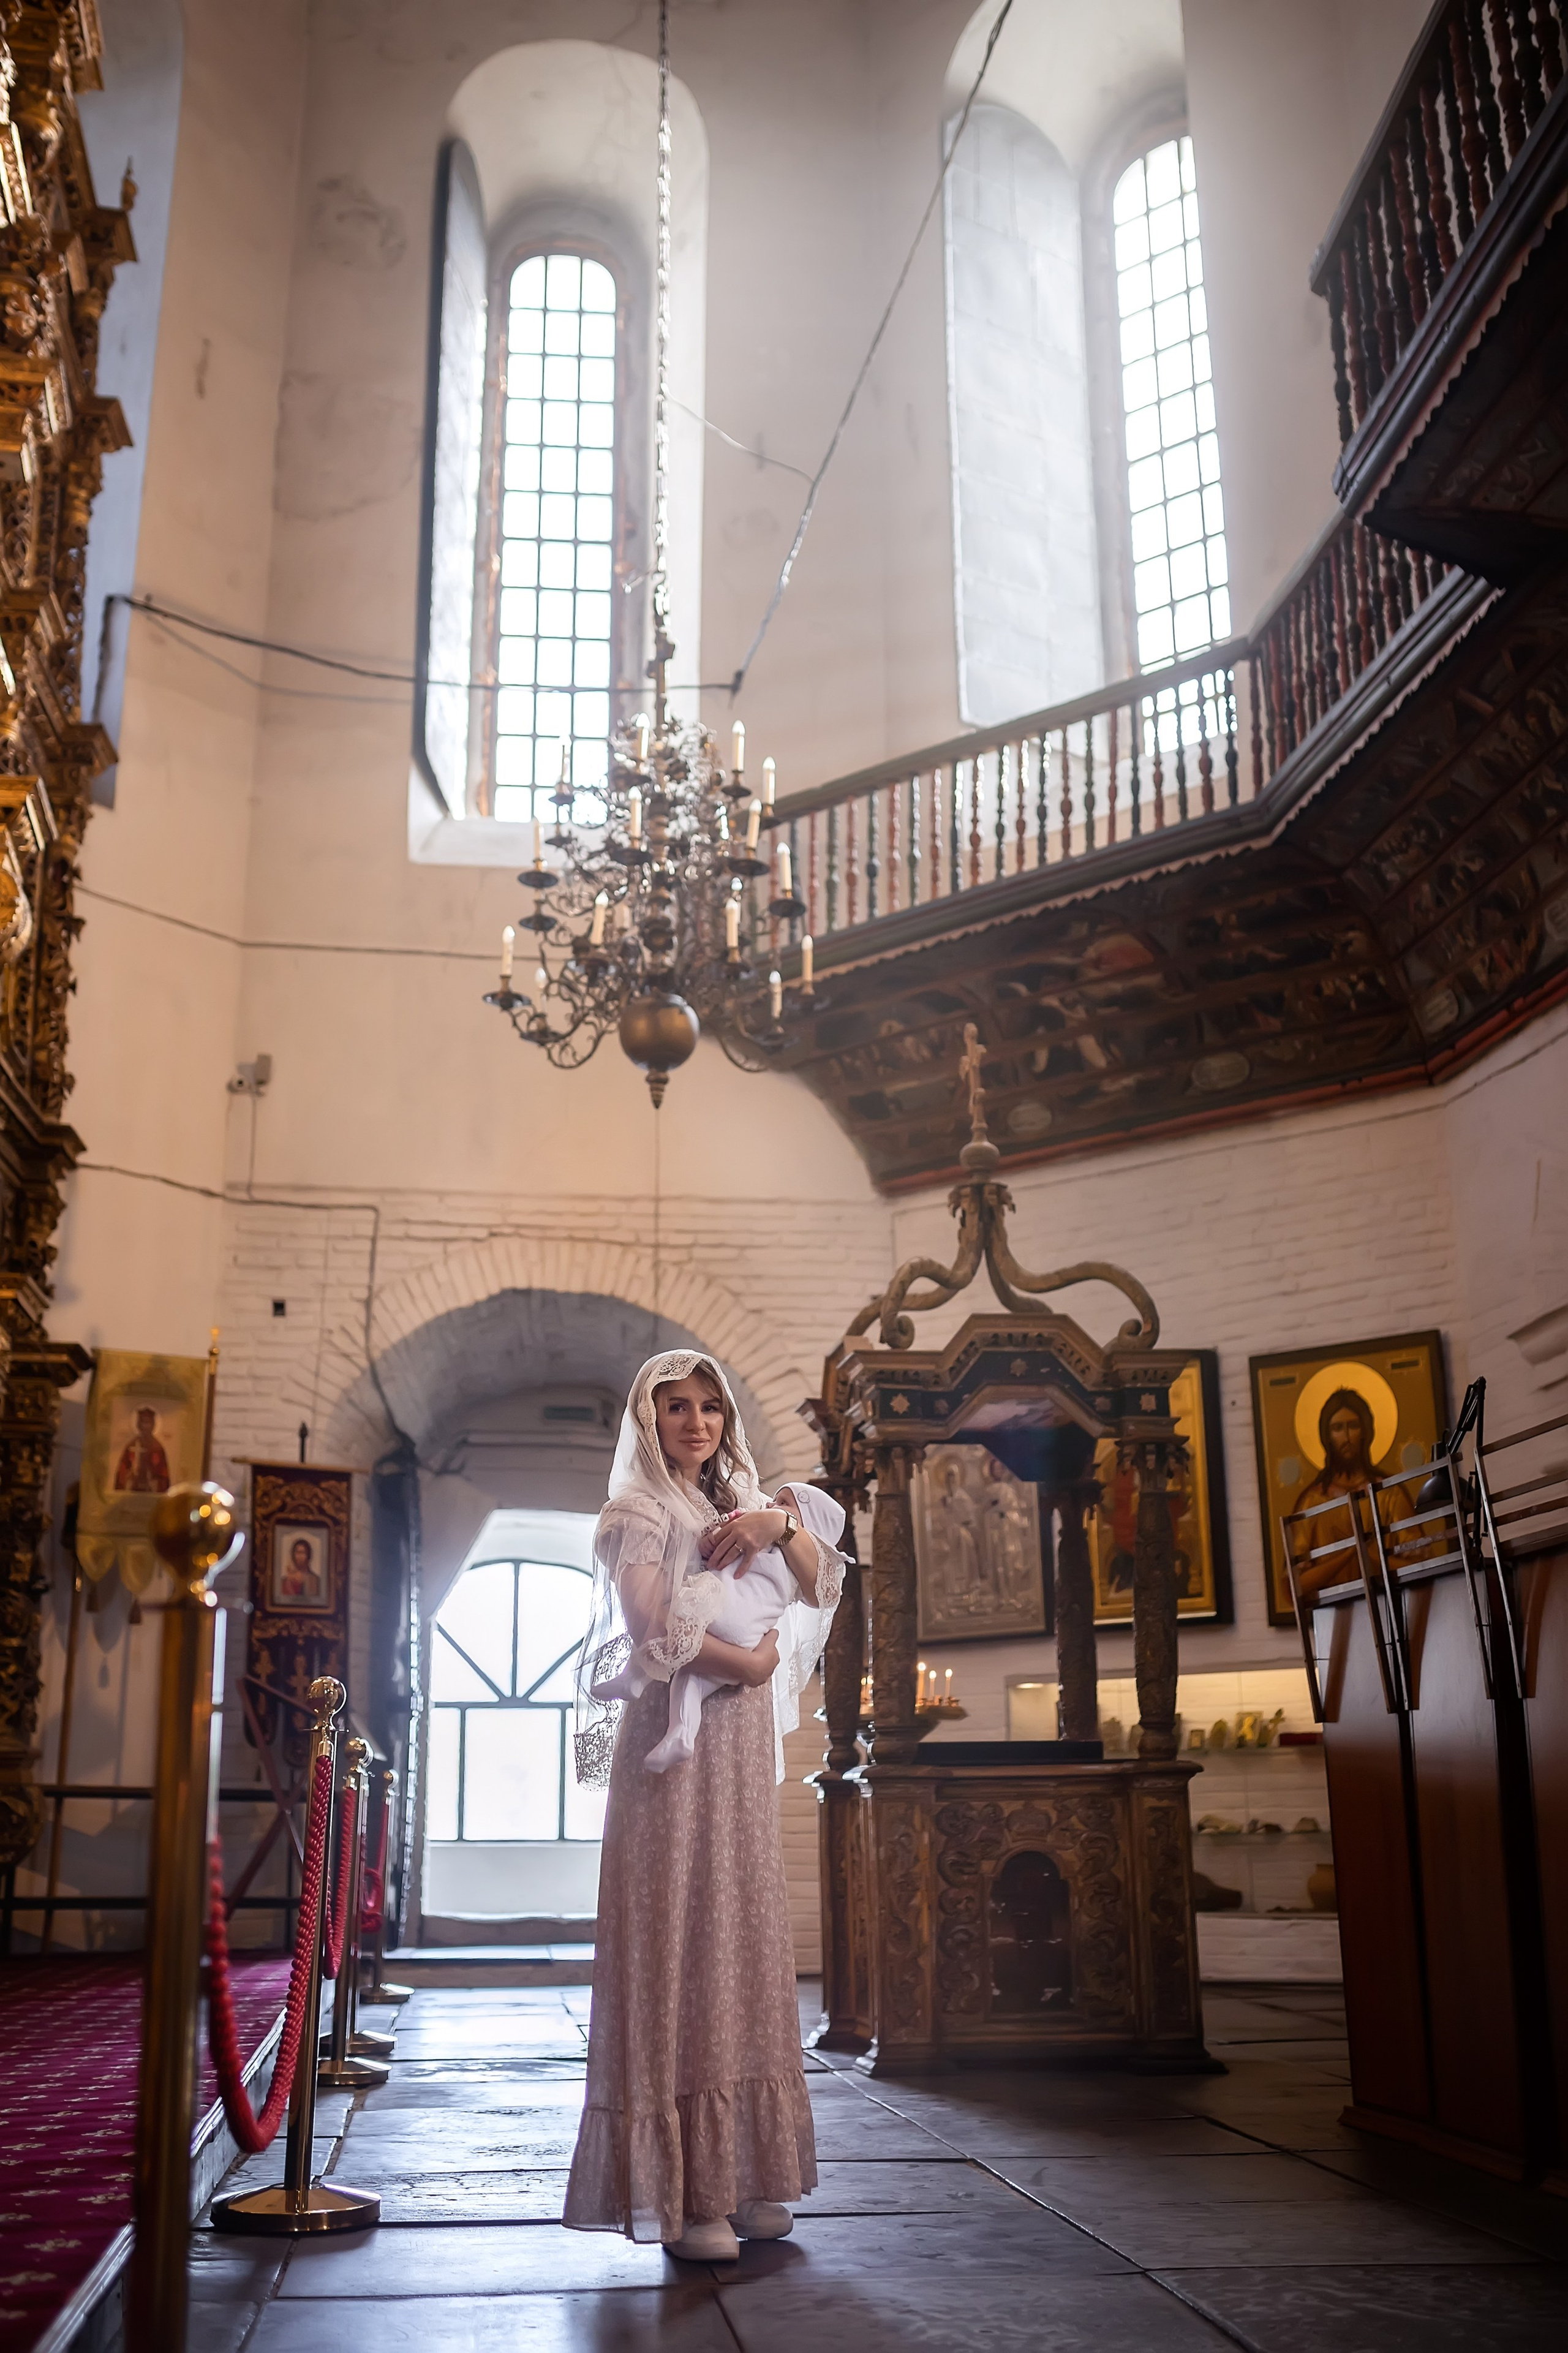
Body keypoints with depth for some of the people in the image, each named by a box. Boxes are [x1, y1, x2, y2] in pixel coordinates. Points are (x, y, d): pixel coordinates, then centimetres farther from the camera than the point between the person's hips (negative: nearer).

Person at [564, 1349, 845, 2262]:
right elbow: (656, 1632, -17)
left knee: (743, 1947, 7)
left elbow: (824, 1587, 9)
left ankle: (739, 2176, 13)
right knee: (677, 1949, -6)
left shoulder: (738, 1506, 17)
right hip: (672, 1745, -7)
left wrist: (782, 1521, -7)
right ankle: (682, 2195, -2)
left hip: (740, 1750, 7)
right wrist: (750, 1664, -6)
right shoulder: (638, 1515, -3)